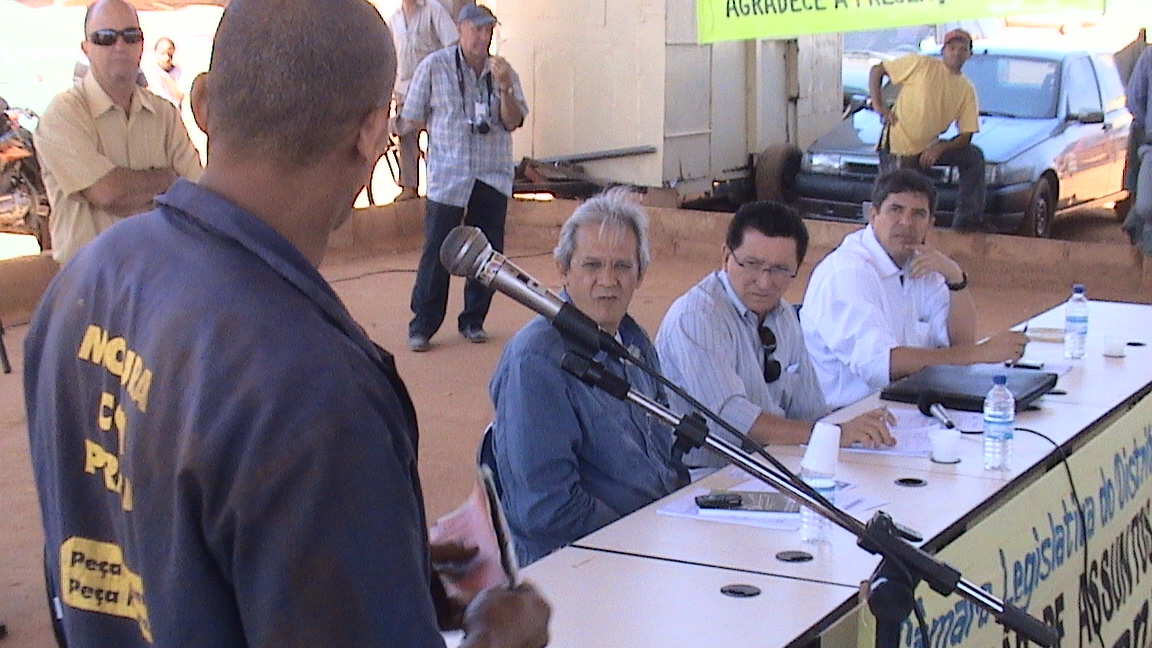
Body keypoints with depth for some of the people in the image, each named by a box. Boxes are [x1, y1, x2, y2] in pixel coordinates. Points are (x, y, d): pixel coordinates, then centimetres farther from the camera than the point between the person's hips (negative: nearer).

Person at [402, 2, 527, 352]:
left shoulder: (503, 71, 7)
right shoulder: (435, 66, -1)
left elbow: (513, 122, -2)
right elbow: (412, 120, 4)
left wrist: (505, 87, -16)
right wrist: (450, 129, 6)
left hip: (493, 177, 3)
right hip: (447, 176, -3)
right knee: (436, 252, -5)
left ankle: (473, 321, 20)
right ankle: (422, 326, 3)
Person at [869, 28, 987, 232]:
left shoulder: (966, 89, 4)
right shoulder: (921, 65, -8)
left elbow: (966, 136, 1)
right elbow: (877, 71, -3)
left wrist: (939, 149, -17)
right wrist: (878, 104, -15)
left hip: (929, 147, 6)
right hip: (898, 148, -6)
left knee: (974, 156, 1)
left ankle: (968, 218, 2)